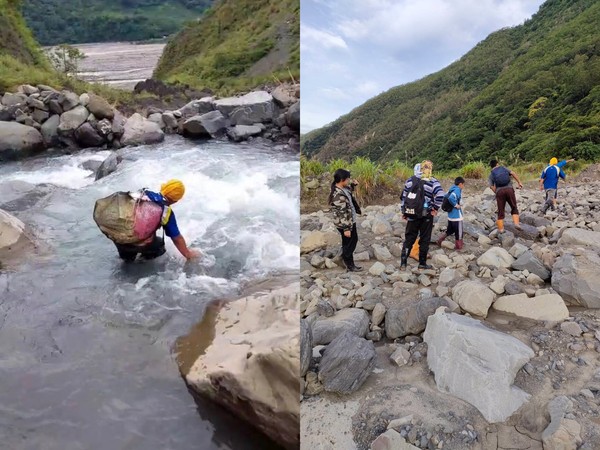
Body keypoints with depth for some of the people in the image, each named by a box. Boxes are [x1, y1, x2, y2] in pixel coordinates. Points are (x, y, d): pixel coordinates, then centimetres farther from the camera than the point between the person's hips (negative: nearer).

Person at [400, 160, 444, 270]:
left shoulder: (410, 180, 3)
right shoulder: (433, 182, -7)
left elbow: (404, 196, 6)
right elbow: (440, 195, -22)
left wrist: (404, 212, 13)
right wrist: (435, 208, -8)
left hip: (412, 215, 3)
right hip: (426, 216, -3)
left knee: (409, 238, 11)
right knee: (424, 239, 9)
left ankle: (403, 262, 7)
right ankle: (422, 263, 15)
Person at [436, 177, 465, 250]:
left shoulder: (452, 189, 7)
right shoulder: (457, 190, -18)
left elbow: (445, 197, 15)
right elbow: (451, 198, -34)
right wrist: (456, 205, -20)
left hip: (450, 215, 8)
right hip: (457, 216, -8)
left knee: (450, 230, 21)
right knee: (459, 232, 7)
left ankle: (440, 239, 14)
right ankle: (458, 246, 18)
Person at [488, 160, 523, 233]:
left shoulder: (491, 174, 14)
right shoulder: (503, 168, 17)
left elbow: (492, 186, 2)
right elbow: (513, 173, 2)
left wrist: (496, 193, 10)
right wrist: (519, 182, 1)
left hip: (499, 191, 0)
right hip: (509, 189, 0)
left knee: (501, 211, 6)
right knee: (514, 207, 11)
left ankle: (501, 228, 6)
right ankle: (516, 223, -5)